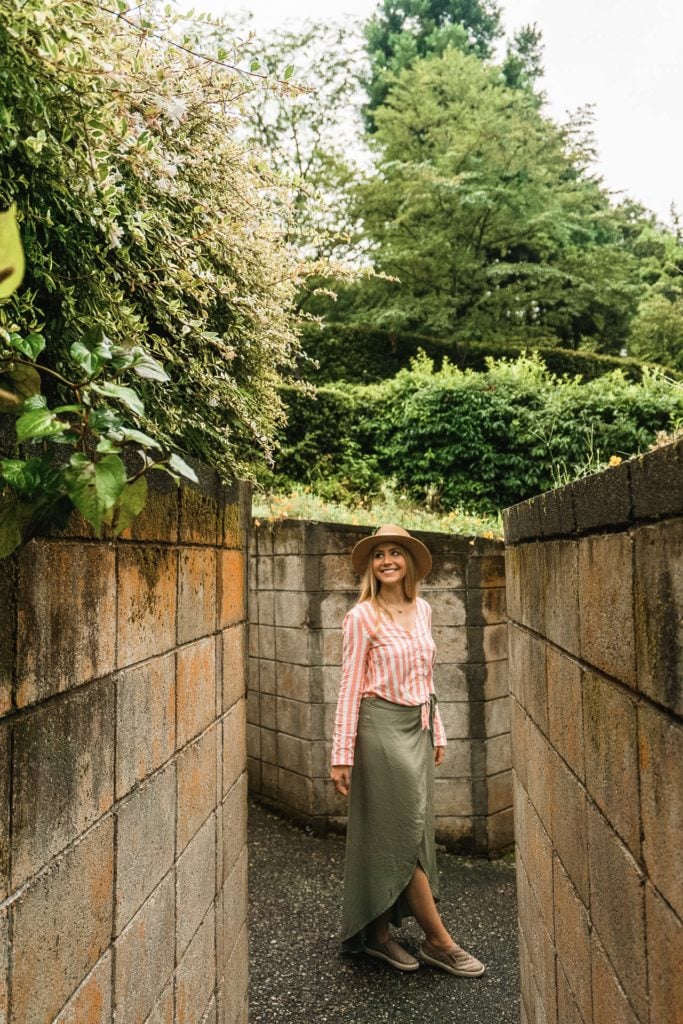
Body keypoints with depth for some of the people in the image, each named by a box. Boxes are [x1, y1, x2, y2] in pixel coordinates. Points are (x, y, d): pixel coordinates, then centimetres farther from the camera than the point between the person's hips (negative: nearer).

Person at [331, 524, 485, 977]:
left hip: (419, 728, 7)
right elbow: (350, 686, -10)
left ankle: (379, 933, 28)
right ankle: (439, 940, 15)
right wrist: (342, 755, -11)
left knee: (392, 837, 14)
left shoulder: (423, 610, 7)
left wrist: (437, 732, 16)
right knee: (404, 833, 1)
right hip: (382, 729, -6)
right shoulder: (362, 617, -11)